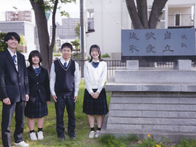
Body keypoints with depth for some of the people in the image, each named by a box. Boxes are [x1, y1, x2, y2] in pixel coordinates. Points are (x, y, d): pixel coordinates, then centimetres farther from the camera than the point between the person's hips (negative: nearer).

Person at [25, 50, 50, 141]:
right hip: (31, 97, -2)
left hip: (41, 97, 3)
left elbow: (47, 85, 8)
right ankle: (32, 133, 20)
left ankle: (40, 132, 23)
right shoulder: (27, 71, -2)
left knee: (41, 115, 10)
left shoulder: (44, 71, 8)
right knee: (31, 116, 6)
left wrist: (48, 98, 6)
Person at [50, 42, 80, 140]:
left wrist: (76, 93, 2)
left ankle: (71, 131, 24)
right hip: (59, 93, -1)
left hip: (70, 93, 1)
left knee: (71, 114, 8)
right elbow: (52, 79, 2)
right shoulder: (55, 64, -1)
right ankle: (60, 133, 20)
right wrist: (53, 92, -1)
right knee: (59, 114, 6)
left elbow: (77, 79, 5)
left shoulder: (74, 64, 1)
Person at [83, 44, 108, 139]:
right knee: (90, 112, 4)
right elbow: (86, 79, -1)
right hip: (89, 90, 1)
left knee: (100, 112, 3)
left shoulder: (103, 64, 4)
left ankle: (99, 130, 12)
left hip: (99, 90, 0)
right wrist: (91, 92, -9)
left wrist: (98, 91, -11)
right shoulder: (87, 64, 5)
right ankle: (92, 130, 12)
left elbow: (103, 78, -2)